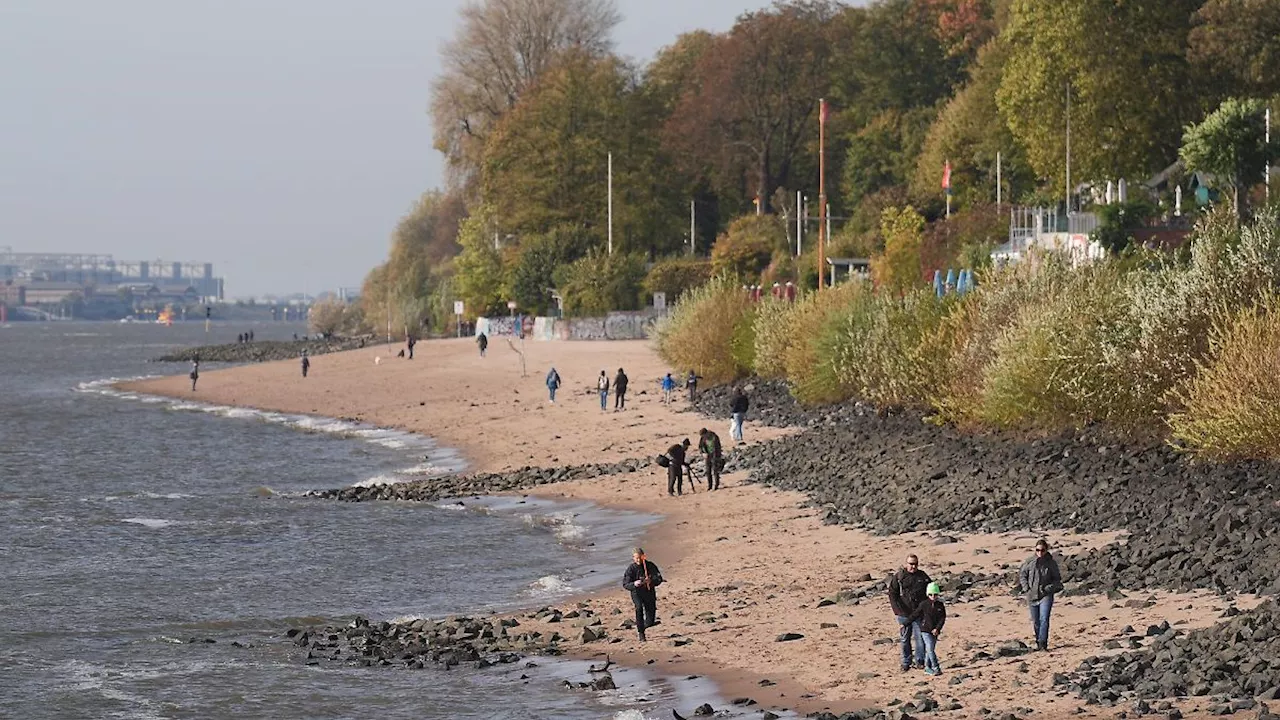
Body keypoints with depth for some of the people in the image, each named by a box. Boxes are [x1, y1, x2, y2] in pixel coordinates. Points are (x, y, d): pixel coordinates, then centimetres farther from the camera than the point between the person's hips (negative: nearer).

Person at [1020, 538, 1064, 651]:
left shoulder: (1051, 563, -2)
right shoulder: (1030, 561, 0)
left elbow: (1057, 579, 7)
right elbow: (1022, 575, 10)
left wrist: (1049, 588, -9)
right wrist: (1026, 588, -1)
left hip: (1046, 595, -2)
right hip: (1032, 595, 2)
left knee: (1044, 619, -16)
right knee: (1036, 621, 11)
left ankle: (1043, 643, -18)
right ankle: (1038, 641, 25)